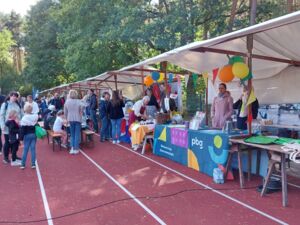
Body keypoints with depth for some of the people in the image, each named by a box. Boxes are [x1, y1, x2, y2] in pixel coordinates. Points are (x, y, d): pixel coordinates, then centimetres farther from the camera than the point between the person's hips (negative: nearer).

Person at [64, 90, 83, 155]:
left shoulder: (67, 102, -2)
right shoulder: (79, 102, -10)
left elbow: (65, 112, 5)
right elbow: (81, 111, -3)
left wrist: (67, 119, 18)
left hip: (70, 120, 3)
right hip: (77, 119, -3)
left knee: (72, 134, 15)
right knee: (77, 134, 5)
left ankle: (72, 148, 7)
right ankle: (76, 149, 7)